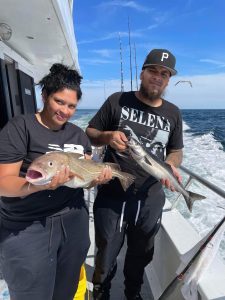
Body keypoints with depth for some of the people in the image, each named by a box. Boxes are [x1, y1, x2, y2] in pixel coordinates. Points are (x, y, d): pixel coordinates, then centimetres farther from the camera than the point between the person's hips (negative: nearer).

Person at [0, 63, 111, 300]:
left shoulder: (78, 134, 6)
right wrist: (39, 184, -35)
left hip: (74, 220, 5)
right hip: (26, 227, -5)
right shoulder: (20, 127, -11)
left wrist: (97, 178, -12)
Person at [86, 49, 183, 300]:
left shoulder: (173, 113, 6)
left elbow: (176, 151, 13)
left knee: (141, 255, 24)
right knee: (106, 255, 16)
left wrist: (170, 165, -9)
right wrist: (107, 136, -20)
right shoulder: (117, 100, -4)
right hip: (112, 196, -2)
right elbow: (89, 134, 1)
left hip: (151, 199, 3)